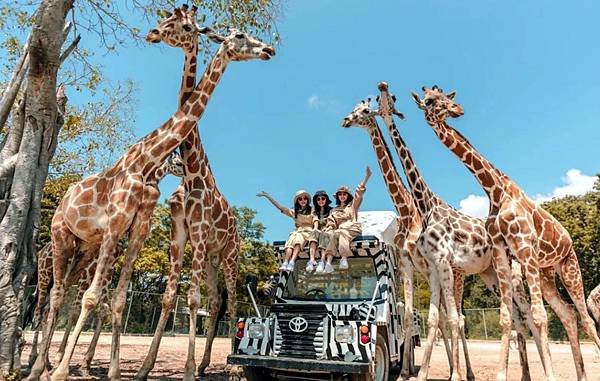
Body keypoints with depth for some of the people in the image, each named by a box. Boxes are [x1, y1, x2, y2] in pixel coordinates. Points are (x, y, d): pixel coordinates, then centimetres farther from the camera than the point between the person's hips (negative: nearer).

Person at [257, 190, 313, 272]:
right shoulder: (294, 212, 23)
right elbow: (280, 207, 19)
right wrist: (268, 196, 17)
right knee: (291, 241, -31)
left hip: (308, 232, -3)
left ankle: (291, 263, -54)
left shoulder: (312, 211, 17)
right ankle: (285, 263, -50)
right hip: (297, 232, 3)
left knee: (298, 239, -35)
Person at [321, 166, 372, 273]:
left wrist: (366, 177, -7)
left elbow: (358, 195, 6)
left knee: (342, 233, -37)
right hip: (339, 230, 2)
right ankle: (328, 263, -50)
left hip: (351, 228, -2)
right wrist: (328, 231, -7)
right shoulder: (334, 210, 29)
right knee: (332, 235, -33)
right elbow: (330, 224, 17)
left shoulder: (352, 205, 21)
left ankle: (344, 259, -55)